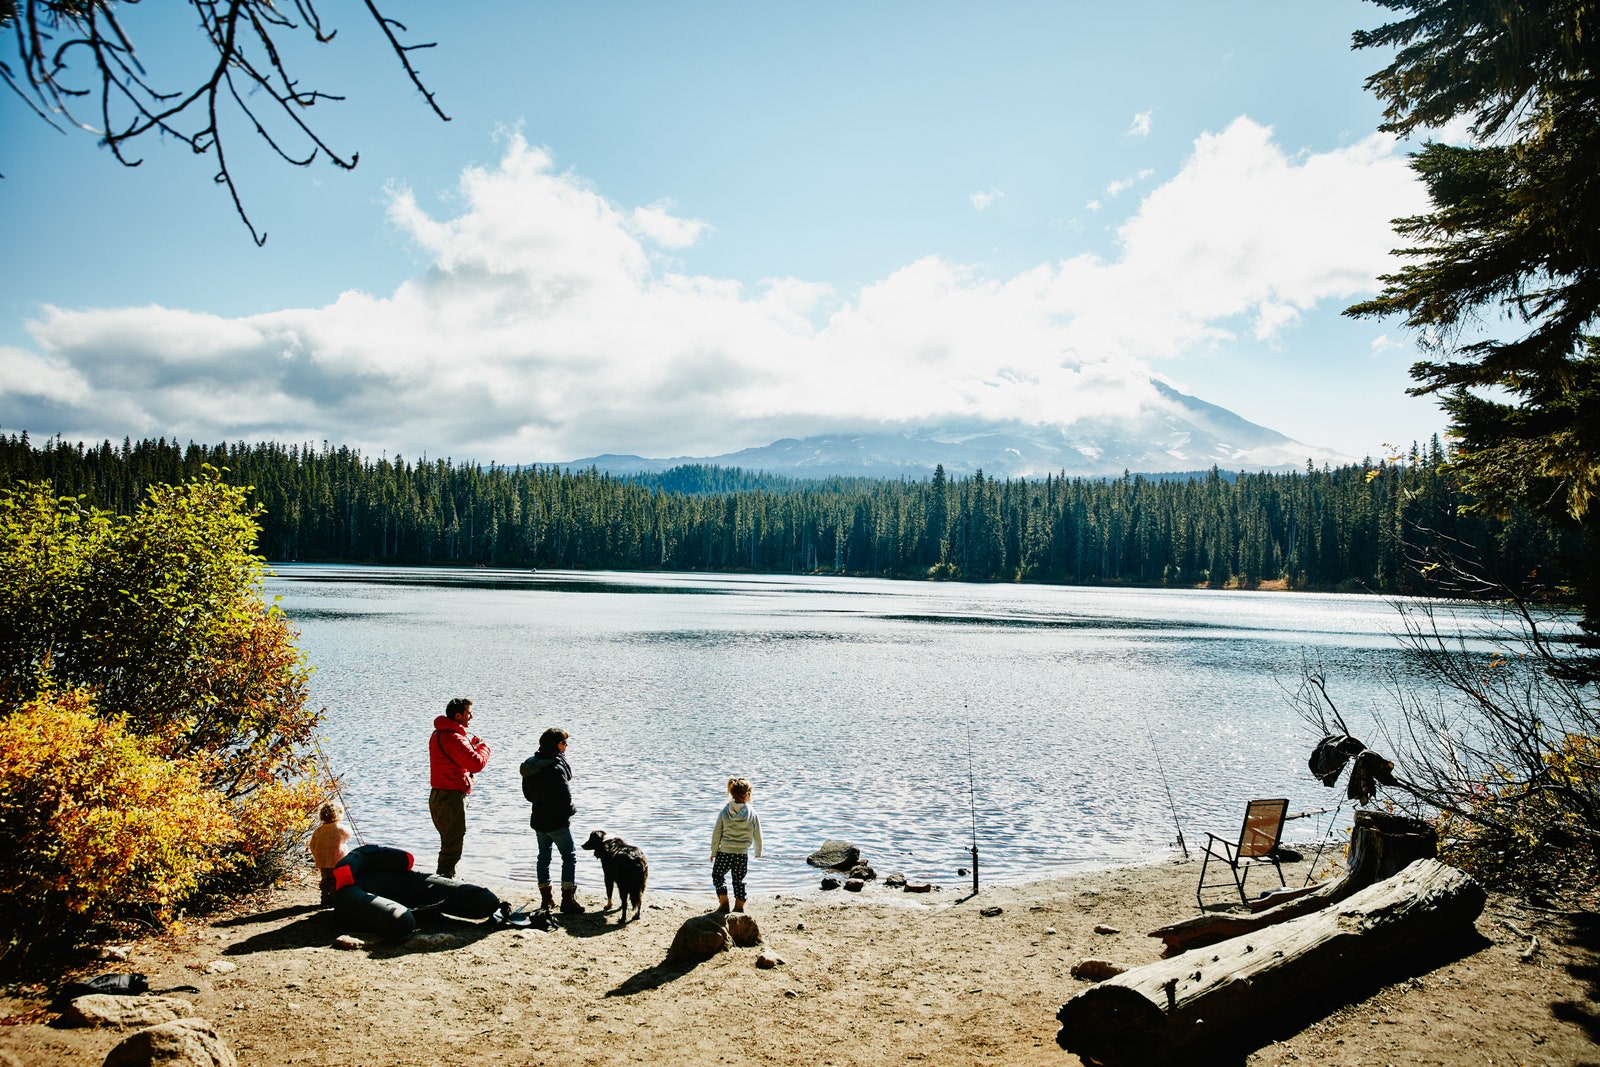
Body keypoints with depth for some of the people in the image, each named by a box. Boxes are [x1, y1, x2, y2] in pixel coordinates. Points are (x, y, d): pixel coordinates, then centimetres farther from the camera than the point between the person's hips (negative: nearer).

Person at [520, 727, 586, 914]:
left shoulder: (530, 765, 4)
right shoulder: (555, 767, -22)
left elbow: (527, 793, 13)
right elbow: (564, 796, -22)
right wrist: (568, 813, -3)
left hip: (538, 820, 8)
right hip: (557, 821, -8)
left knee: (543, 856, 17)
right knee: (569, 857, -1)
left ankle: (546, 898, 23)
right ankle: (568, 900, -7)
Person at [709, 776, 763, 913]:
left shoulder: (725, 811, -6)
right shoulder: (751, 813, -6)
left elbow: (716, 834, -4)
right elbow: (757, 835, 2)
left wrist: (713, 852, 7)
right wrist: (758, 852, 19)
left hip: (724, 852, -1)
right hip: (742, 854, 1)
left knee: (718, 875, 21)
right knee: (739, 880, 17)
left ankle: (724, 903, 15)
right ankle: (739, 907, 18)